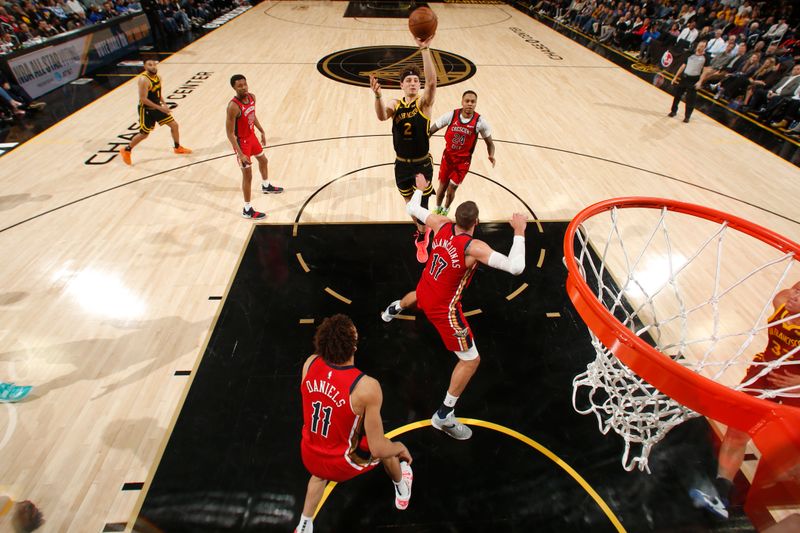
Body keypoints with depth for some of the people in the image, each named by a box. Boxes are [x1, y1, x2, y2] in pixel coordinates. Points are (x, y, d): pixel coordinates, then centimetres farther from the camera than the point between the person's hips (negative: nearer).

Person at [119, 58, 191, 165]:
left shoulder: (158, 77, 1)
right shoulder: (144, 79, -24)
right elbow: (143, 99, -26)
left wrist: (164, 104, 2)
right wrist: (160, 108, -27)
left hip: (157, 107, 7)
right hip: (146, 110, -7)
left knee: (174, 125, 7)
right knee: (144, 134, 1)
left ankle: (178, 148, 27)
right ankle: (126, 150, 21)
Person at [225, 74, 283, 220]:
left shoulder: (252, 97, -6)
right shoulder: (233, 106, -30)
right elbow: (230, 133, -27)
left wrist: (262, 132, 20)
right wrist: (240, 154, -31)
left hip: (252, 136, 8)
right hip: (242, 141, -8)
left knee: (263, 160, 29)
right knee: (248, 175, -4)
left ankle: (266, 186, 58)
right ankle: (247, 210, 7)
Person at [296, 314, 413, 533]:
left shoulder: (310, 363, -19)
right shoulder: (366, 387, -35)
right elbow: (378, 449, -24)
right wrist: (401, 448, -5)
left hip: (309, 455, 4)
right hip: (342, 463, -3)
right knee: (388, 448, 29)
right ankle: (402, 489, 58)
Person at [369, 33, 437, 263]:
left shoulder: (424, 102, -8)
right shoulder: (394, 104, -2)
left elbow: (432, 81, -29)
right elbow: (381, 116, -24)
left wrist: (425, 49, -40)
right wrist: (378, 95, -44)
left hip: (422, 164, -3)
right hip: (401, 164, 3)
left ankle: (421, 238, 31)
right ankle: (422, 230, 49)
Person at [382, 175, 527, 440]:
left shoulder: (442, 225, -14)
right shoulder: (474, 247, -32)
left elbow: (413, 208, 3)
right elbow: (516, 267, -38)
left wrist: (420, 188, 21)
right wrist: (519, 232, -26)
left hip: (425, 291, 7)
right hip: (443, 308, -7)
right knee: (471, 360, 6)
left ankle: (393, 310, 81)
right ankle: (444, 416, 14)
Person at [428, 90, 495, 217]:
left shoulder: (480, 122, -15)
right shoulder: (451, 115, -14)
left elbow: (489, 143, -4)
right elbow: (431, 130, -7)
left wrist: (491, 155, -24)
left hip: (463, 161, -1)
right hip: (447, 157, 1)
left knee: (451, 189, 4)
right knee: (442, 186, 13)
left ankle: (445, 210, 37)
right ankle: (437, 208, 43)